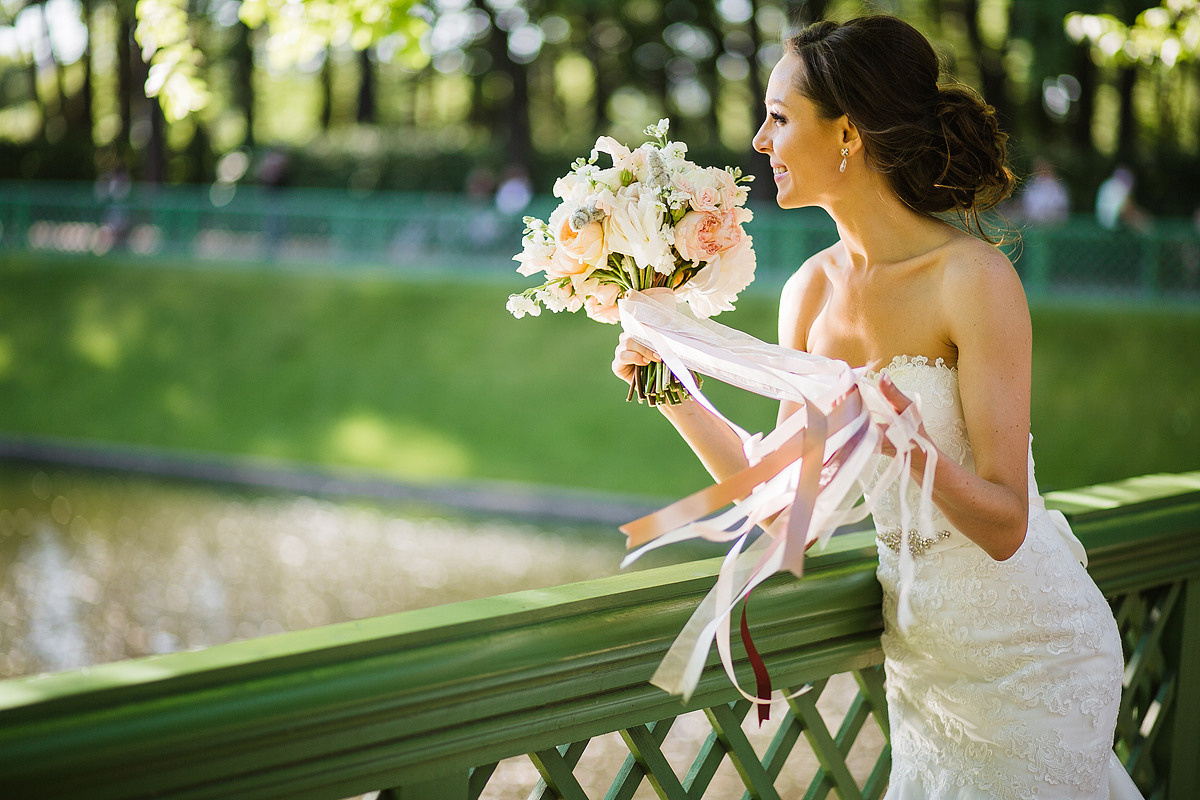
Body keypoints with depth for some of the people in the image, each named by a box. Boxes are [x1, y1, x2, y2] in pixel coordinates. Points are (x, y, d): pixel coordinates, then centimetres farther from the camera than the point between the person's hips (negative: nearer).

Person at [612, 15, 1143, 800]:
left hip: (1029, 648, -6)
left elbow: (1004, 524, -22)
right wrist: (674, 392, -3)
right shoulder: (811, 291, -1)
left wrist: (913, 452, -39)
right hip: (922, 650, 6)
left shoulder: (975, 278, -20)